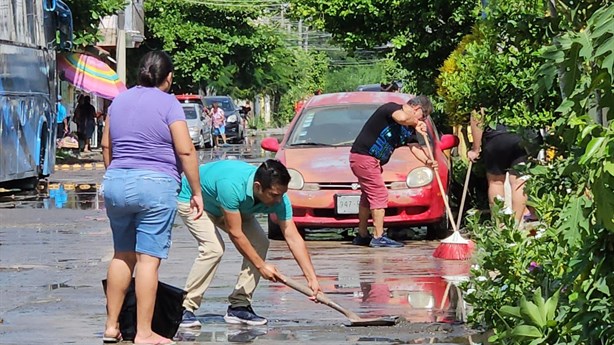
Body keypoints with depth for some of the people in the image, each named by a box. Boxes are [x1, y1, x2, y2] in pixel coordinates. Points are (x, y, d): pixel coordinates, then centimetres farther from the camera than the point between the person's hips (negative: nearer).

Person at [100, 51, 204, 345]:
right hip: (155, 186, -6)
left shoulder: (120, 101, 12)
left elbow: (106, 146, 18)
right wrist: (196, 192, -4)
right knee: (148, 259, -5)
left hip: (115, 183, 6)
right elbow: (185, 151, -10)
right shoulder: (168, 104, -6)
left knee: (122, 255, 16)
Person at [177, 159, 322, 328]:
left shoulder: (278, 198, -26)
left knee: (260, 242, -11)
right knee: (213, 248, -27)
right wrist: (261, 265, -28)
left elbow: (293, 238, -23)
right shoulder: (232, 186, -44)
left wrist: (312, 279, -27)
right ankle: (185, 308, -16)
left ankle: (239, 306, -3)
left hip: (229, 205, 7)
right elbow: (235, 233, -35)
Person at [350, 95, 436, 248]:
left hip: (372, 161, 10)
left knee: (368, 196, 17)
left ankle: (362, 236, 25)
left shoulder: (408, 128, 12)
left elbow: (415, 148, 5)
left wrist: (427, 161, -14)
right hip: (363, 157, -10)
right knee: (379, 195, -10)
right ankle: (378, 238, -9)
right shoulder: (391, 108, -12)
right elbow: (402, 118, -35)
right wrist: (416, 123, -15)